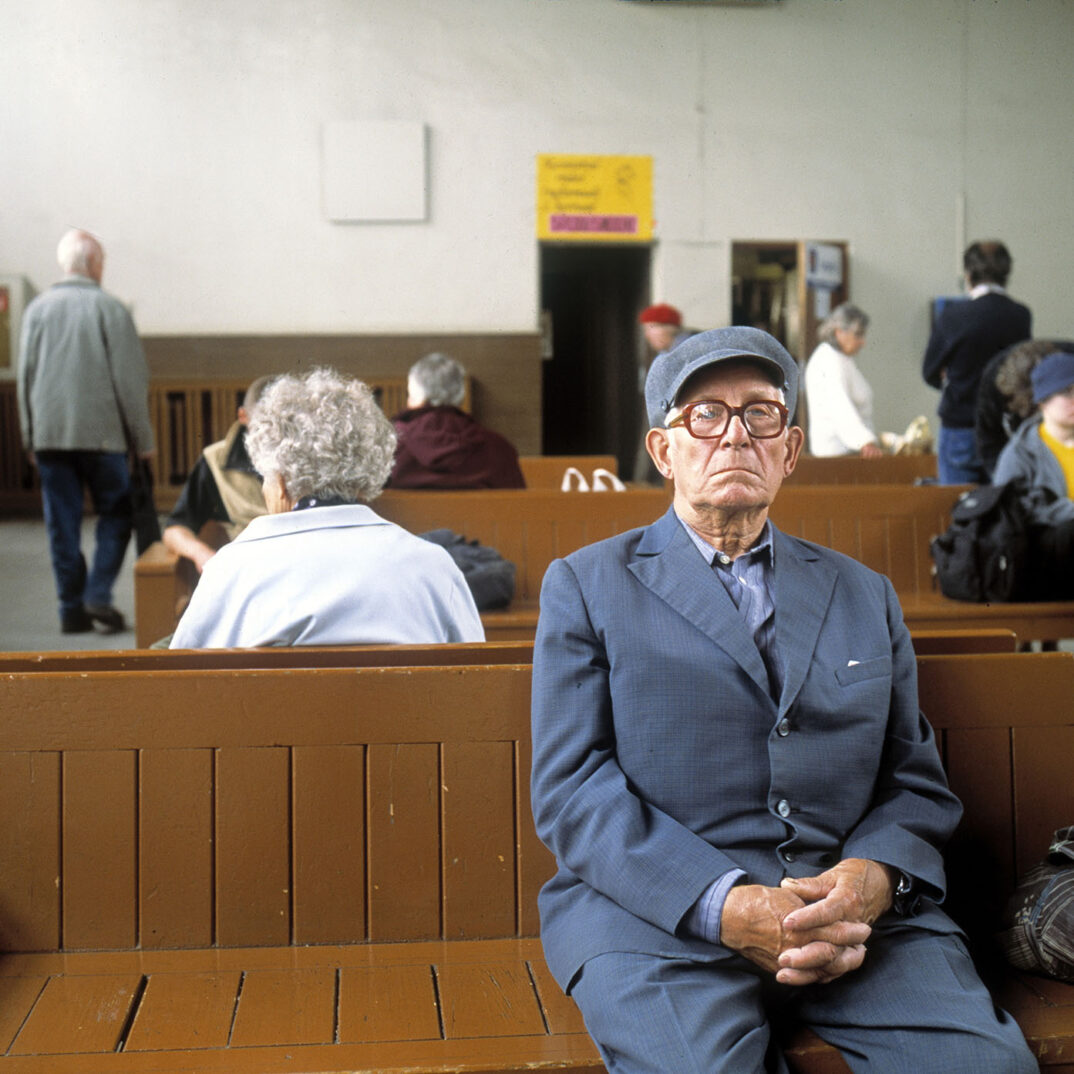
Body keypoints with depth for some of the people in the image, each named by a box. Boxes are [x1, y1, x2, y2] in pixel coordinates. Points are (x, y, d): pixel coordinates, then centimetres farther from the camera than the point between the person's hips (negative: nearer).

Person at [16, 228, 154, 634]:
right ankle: (98, 593, -3)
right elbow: (130, 380, -7)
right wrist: (143, 438, 0)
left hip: (49, 435, 4)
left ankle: (71, 608, 10)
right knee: (115, 514, 9)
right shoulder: (109, 308, -7)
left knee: (62, 524, 7)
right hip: (101, 433, -3)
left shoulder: (37, 309, 5)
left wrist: (30, 437, 17)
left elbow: (24, 377, 9)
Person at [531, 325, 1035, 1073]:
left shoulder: (865, 596, 21)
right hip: (659, 914, -3)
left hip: (857, 913, 3)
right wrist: (728, 906, -15)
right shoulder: (588, 585, 10)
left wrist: (874, 877, -8)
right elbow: (571, 791, -1)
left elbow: (919, 782, 16)